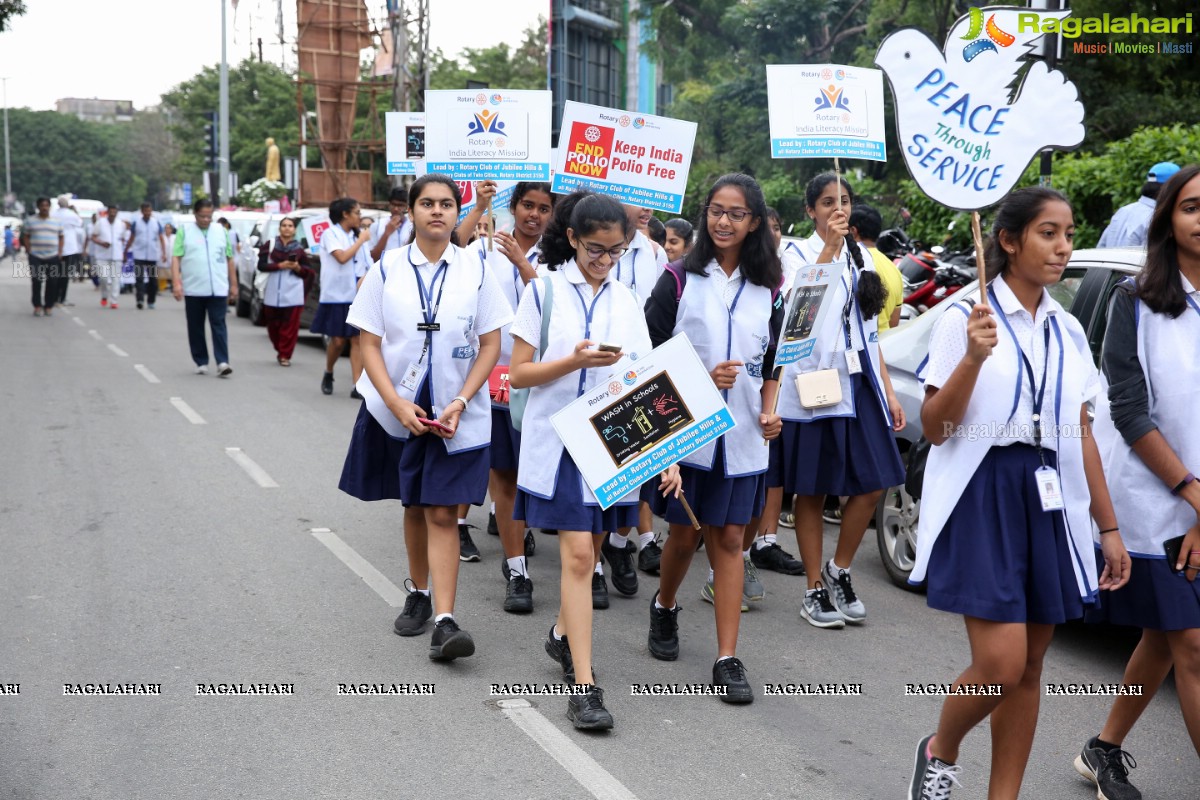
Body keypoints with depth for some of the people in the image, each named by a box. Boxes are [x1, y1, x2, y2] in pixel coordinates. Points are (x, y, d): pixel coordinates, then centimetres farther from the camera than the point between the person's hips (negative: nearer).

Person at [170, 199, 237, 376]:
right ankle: (201, 363, 14)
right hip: (193, 289, 0)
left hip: (218, 289, 1)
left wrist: (233, 284, 10)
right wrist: (176, 283, -13)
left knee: (219, 325, -6)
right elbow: (176, 258, -3)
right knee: (196, 328, 6)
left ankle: (222, 362, -10)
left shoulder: (221, 231, 11)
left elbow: (229, 259, 13)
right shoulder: (184, 231, 3)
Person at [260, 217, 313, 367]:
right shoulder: (270, 245, 7)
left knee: (290, 326, -7)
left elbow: (307, 272, 10)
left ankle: (285, 355, 0)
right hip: (273, 292, 1)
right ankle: (280, 351, 26)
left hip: (292, 293, -1)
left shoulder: (299, 249, 7)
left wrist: (297, 268, -10)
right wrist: (279, 265, -12)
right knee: (273, 325, 7)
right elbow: (262, 265, -1)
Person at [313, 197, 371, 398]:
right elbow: (342, 257, -19)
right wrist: (361, 240, -10)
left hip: (356, 296, 4)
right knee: (338, 340, 0)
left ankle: (357, 386, -6)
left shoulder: (357, 235, 12)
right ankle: (328, 375, 26)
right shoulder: (330, 234, -4)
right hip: (336, 295, -4)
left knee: (357, 339, -3)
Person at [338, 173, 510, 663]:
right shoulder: (388, 269, 0)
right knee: (414, 507, 13)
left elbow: (490, 345, 0)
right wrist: (399, 405, -13)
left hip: (455, 414, -1)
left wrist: (460, 402, -11)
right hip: (398, 410, 1)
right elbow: (370, 345, -2)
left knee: (442, 513, -6)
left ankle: (444, 621, -7)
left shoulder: (475, 271, -1)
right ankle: (418, 595, 32)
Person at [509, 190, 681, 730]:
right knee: (579, 554, -10)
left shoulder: (626, 300, 8)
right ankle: (584, 685, -7)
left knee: (584, 549, 13)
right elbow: (518, 374, -4)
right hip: (558, 439, -4)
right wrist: (574, 361, -20)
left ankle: (563, 634, 39)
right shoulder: (546, 289, -2)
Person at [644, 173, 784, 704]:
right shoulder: (679, 280, -1)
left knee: (729, 539, 3)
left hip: (741, 434, 2)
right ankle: (664, 609, 39)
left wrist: (769, 411, -3)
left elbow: (773, 362, 13)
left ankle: (727, 659, 6)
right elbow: (650, 352, -3)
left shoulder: (768, 289, 8)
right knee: (684, 535, 8)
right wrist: (701, 379, -16)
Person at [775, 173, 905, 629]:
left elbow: (870, 332, 17)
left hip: (858, 384, 5)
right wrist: (829, 246, -24)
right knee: (812, 491, 2)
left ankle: (839, 572, 20)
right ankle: (816, 590, 13)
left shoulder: (862, 258, 14)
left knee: (872, 484, 0)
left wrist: (887, 389, 13)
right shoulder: (798, 253, -1)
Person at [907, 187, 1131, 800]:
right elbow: (934, 428, -7)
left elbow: (1081, 434, 15)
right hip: (983, 496, -5)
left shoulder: (1069, 330, 11)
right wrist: (973, 359, -22)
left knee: (1028, 666, 8)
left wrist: (1108, 526, 13)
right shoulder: (966, 319, -5)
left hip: (1050, 500, 6)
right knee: (1001, 663, -12)